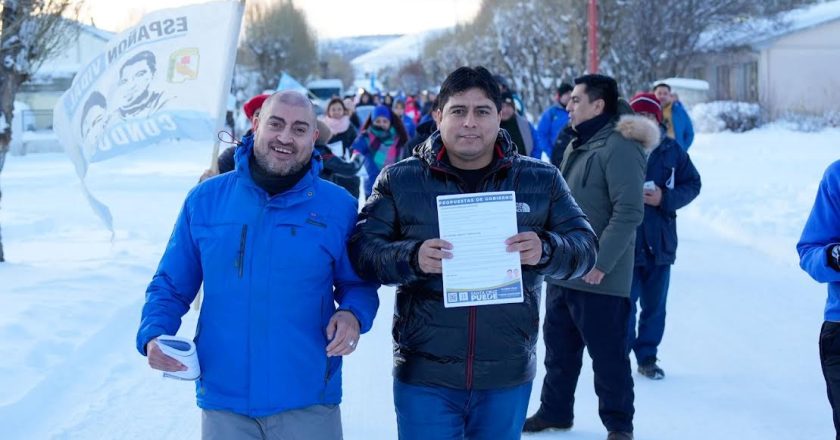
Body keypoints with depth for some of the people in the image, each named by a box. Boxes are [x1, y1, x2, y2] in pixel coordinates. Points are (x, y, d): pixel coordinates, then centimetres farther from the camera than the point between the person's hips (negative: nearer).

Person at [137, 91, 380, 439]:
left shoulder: (339, 207, -1)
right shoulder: (205, 200, 2)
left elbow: (359, 284, 8)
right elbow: (170, 287, 8)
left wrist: (353, 315, -13)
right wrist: (154, 335, -10)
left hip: (308, 401, -1)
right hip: (223, 398, 1)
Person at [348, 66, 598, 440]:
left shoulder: (542, 180, 3)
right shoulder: (400, 180, -1)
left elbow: (585, 246, 0)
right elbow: (362, 249, -5)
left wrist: (546, 250, -22)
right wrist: (411, 258, -25)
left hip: (507, 378, 2)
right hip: (425, 377, -2)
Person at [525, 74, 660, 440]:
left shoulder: (618, 147, -16)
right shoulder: (577, 146, 14)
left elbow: (628, 212, -23)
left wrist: (601, 263, -23)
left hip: (599, 278, -9)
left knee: (608, 353, 1)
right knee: (559, 347, 18)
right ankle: (555, 411, 32)